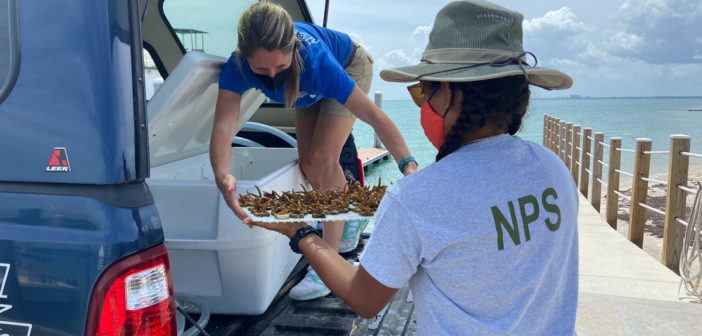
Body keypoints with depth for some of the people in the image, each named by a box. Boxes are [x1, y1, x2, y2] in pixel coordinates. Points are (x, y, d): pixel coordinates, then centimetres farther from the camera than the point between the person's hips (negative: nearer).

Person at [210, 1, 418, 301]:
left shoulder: (314, 60, -45)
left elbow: (372, 114, -45)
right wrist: (223, 176, -68)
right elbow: (223, 127, -48)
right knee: (308, 162, 2)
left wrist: (408, 164, -56)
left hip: (349, 67, -5)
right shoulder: (237, 67, -36)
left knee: (323, 156, -19)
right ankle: (353, 217, 28)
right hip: (313, 85, 5)